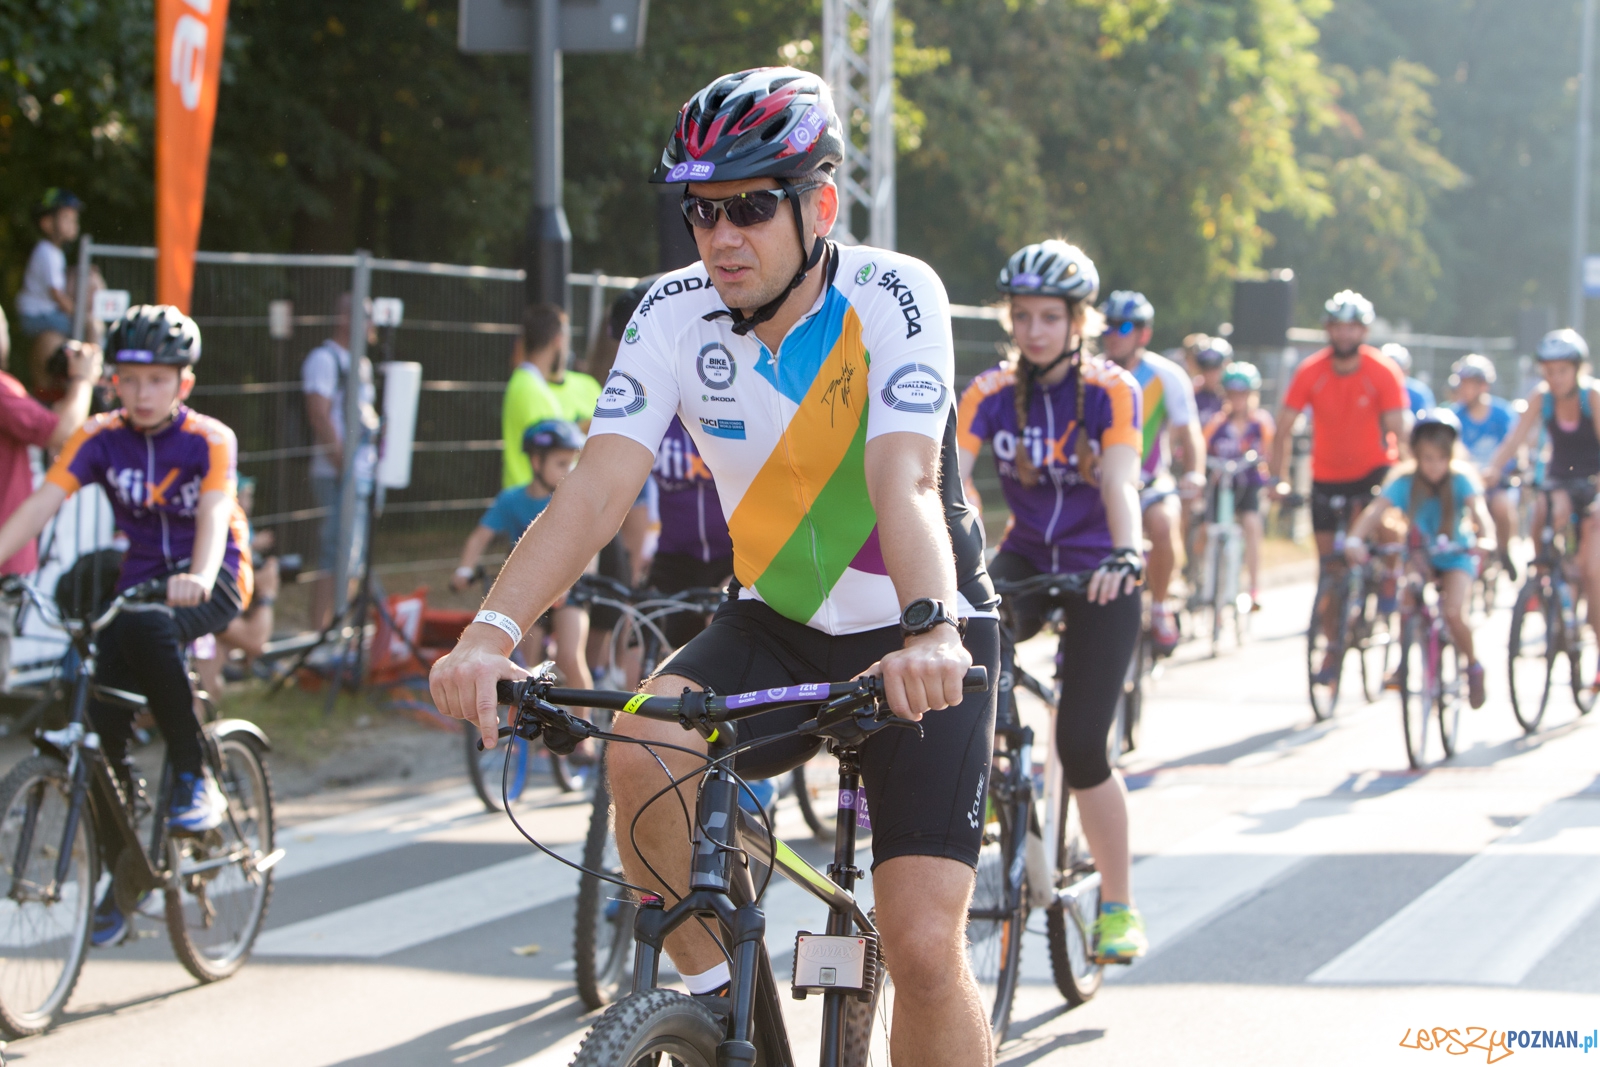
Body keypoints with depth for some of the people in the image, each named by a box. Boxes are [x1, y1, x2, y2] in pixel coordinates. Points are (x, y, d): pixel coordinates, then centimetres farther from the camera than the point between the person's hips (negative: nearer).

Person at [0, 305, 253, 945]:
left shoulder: (209, 441, -13)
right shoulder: (100, 439, -6)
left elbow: (213, 514, -29)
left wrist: (199, 576, -49)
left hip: (213, 581, -4)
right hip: (139, 579, 4)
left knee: (146, 624, -38)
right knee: (101, 729, -10)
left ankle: (194, 778, -22)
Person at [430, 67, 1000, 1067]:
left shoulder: (892, 297, -20)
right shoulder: (675, 313, -10)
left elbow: (904, 483, -34)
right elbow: (598, 487, -20)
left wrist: (931, 633, -52)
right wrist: (491, 633, -35)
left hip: (921, 645, -3)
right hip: (777, 622, 3)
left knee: (924, 947, -16)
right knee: (642, 748, -28)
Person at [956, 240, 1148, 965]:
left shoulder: (1110, 390, -13)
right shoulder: (991, 392, -7)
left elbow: (1120, 481, -27)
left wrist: (1125, 555, -47)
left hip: (1097, 575, -2)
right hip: (1026, 561, 3)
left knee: (1082, 745, -9)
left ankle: (1118, 905, 8)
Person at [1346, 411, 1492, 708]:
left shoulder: (1460, 480, -17)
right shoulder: (1404, 483, -17)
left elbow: (1478, 510, -34)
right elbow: (1375, 511, -31)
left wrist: (1486, 539, -55)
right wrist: (1354, 540, -50)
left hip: (1456, 557, -1)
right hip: (1419, 557, 1)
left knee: (1453, 613, -24)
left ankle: (1473, 666, 4)